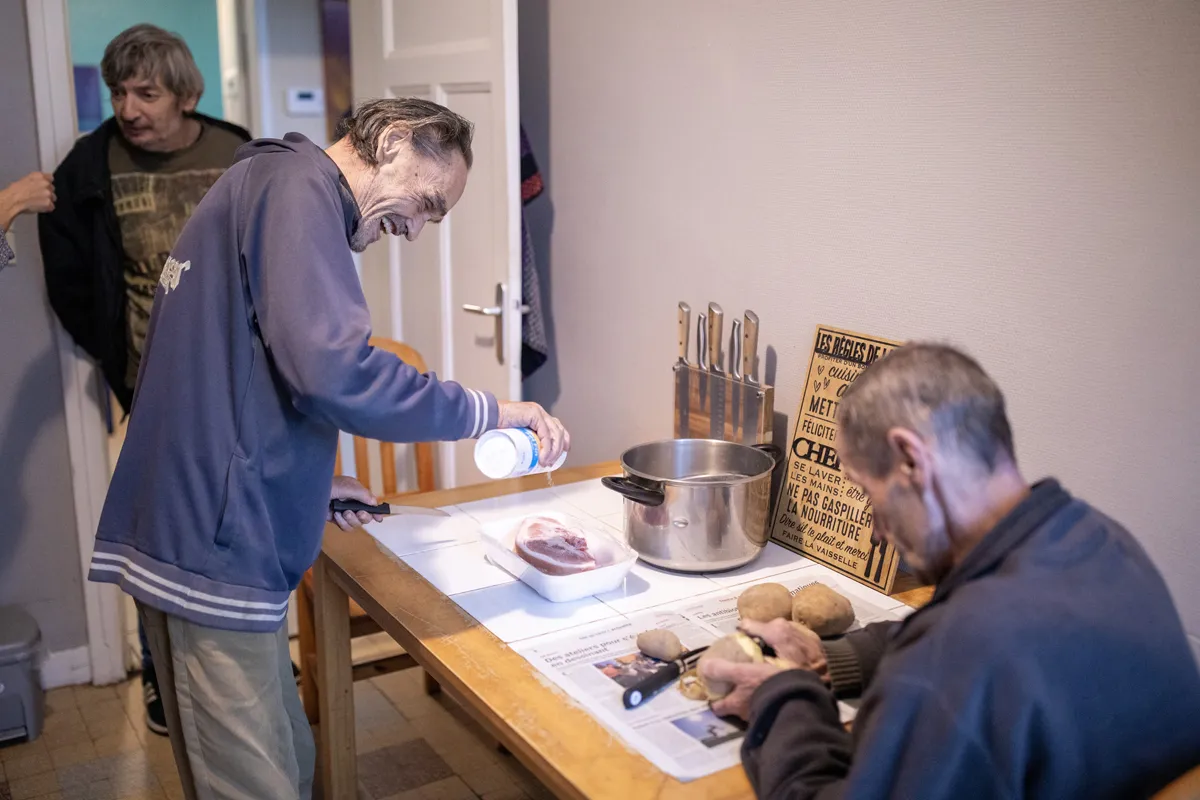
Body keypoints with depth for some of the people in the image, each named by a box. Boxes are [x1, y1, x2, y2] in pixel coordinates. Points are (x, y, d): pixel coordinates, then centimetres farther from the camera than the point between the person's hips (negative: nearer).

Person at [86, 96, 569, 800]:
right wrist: (489, 413, -17)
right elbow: (333, 369, -26)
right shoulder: (295, 185, -12)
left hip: (209, 540, 10)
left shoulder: (265, 182, 20)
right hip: (213, 554, -10)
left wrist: (315, 487, 20)